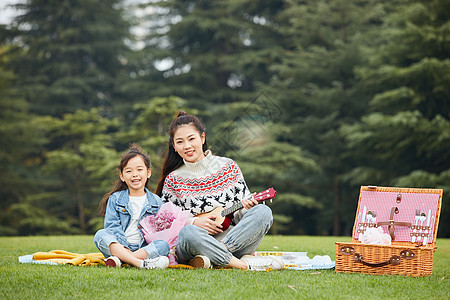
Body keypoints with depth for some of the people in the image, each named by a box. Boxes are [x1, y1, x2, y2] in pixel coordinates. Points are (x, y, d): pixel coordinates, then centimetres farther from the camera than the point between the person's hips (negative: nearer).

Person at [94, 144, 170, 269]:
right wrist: (126, 249, -15)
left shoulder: (156, 201, 13)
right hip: (119, 246, 0)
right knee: (100, 235, -29)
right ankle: (141, 263, -46)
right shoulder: (115, 199, 11)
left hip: (145, 248, 1)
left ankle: (119, 259, -38)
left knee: (164, 245, -28)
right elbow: (112, 226, 0)